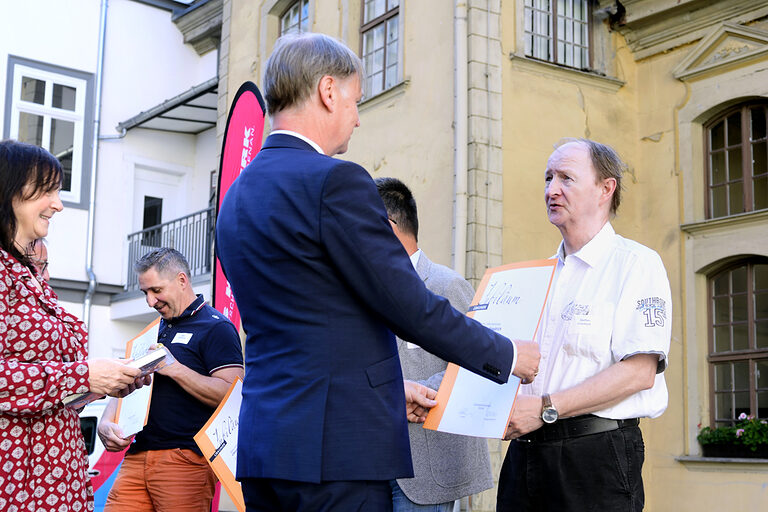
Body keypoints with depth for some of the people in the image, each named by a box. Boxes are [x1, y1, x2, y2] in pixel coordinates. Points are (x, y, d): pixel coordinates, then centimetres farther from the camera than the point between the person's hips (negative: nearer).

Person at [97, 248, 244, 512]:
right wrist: (105, 424, 4)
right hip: (137, 457, 7)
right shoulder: (155, 331, 22)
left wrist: (176, 369, -17)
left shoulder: (216, 328, -3)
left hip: (186, 459, -7)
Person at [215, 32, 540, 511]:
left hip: (264, 445, 9)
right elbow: (411, 306, -12)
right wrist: (507, 355, 3)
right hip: (338, 447, -9)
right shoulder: (335, 181, -13)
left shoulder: (237, 195, 15)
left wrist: (387, 390, 25)